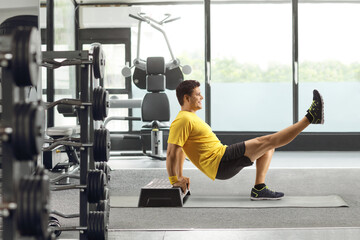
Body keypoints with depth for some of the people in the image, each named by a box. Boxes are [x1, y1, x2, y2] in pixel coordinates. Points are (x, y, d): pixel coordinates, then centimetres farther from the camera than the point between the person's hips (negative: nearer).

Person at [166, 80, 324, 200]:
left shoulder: (189, 118, 19)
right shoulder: (183, 120, -14)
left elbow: (181, 150, 28)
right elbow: (172, 152, -19)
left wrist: (180, 177, 25)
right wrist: (174, 181, -16)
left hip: (223, 158, 10)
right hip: (220, 163, -10)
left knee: (268, 147, 15)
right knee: (269, 141, -11)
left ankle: (259, 189, 6)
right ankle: (311, 117, -4)